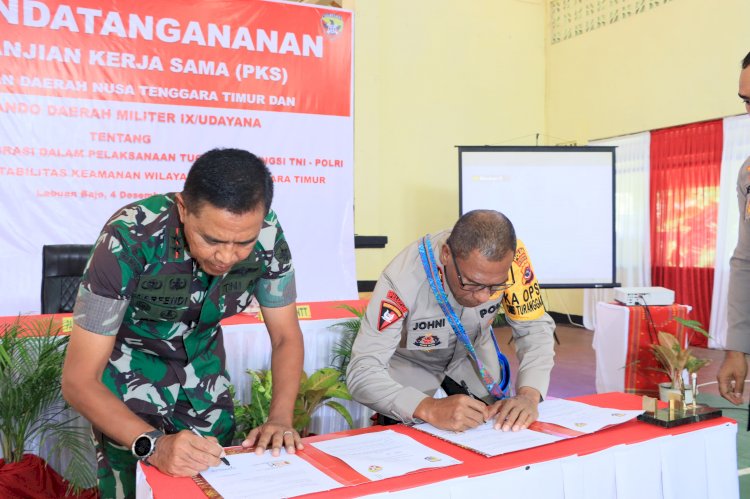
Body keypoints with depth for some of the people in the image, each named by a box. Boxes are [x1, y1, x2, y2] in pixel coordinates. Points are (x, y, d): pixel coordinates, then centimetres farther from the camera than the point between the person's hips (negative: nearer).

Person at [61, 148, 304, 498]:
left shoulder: (267, 235, -23)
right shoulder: (129, 239, -33)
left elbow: (286, 337, -10)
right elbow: (79, 380, -29)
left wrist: (280, 419, -25)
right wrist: (153, 443, -43)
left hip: (203, 362, 3)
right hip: (130, 366, -3)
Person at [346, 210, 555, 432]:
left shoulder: (511, 257, -29)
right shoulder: (403, 279, -38)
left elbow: (535, 328, -18)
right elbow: (362, 373, -38)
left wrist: (528, 394, -35)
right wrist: (431, 409, -53)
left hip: (472, 357, 3)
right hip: (410, 366, -3)